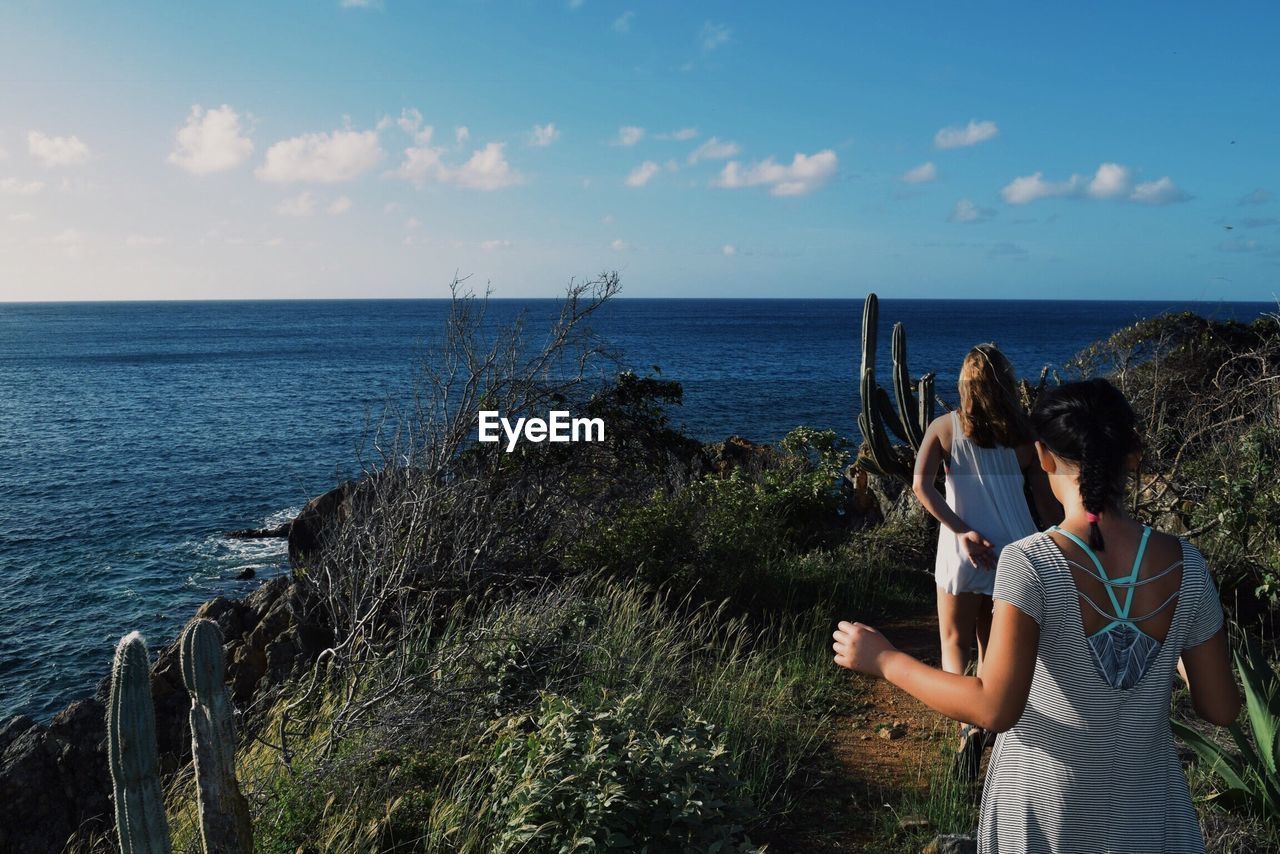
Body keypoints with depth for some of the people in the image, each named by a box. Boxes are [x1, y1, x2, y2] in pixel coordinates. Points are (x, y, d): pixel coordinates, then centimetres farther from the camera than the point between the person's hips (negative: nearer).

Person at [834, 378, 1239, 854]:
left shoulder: (1030, 563, -25)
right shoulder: (1185, 565, -13)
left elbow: (995, 710, -29)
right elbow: (1221, 710, -5)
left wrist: (884, 661, -18)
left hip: (1045, 799, -2)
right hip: (1143, 811, 3)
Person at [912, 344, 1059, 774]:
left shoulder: (945, 427, -2)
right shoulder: (1025, 435, 0)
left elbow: (922, 485, -14)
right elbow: (1048, 503, 2)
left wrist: (962, 531, -15)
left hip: (964, 552, -2)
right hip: (1016, 547, 2)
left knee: (955, 642, 10)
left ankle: (970, 723, -13)